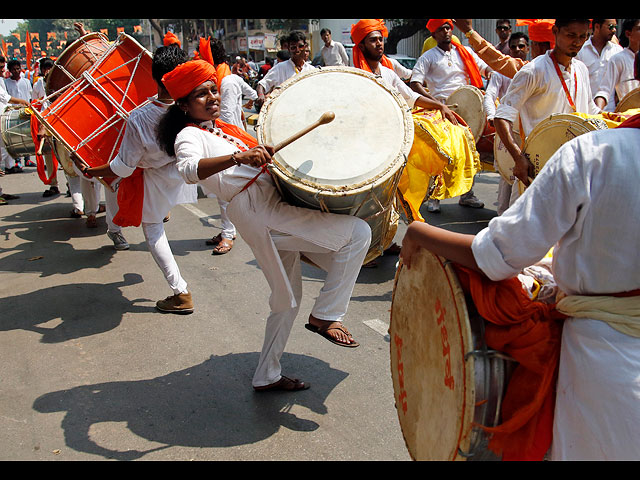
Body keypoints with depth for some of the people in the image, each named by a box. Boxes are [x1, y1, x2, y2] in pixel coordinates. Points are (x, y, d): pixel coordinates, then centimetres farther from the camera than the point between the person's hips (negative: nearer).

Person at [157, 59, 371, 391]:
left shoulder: (222, 128, 23)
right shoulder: (190, 136, -3)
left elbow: (259, 155, 33)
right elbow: (189, 170, -27)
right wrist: (239, 156, -40)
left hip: (275, 206, 9)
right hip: (258, 211, -9)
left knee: (287, 297, 18)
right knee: (357, 233, -13)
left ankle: (267, 376, 29)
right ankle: (325, 315, -3)